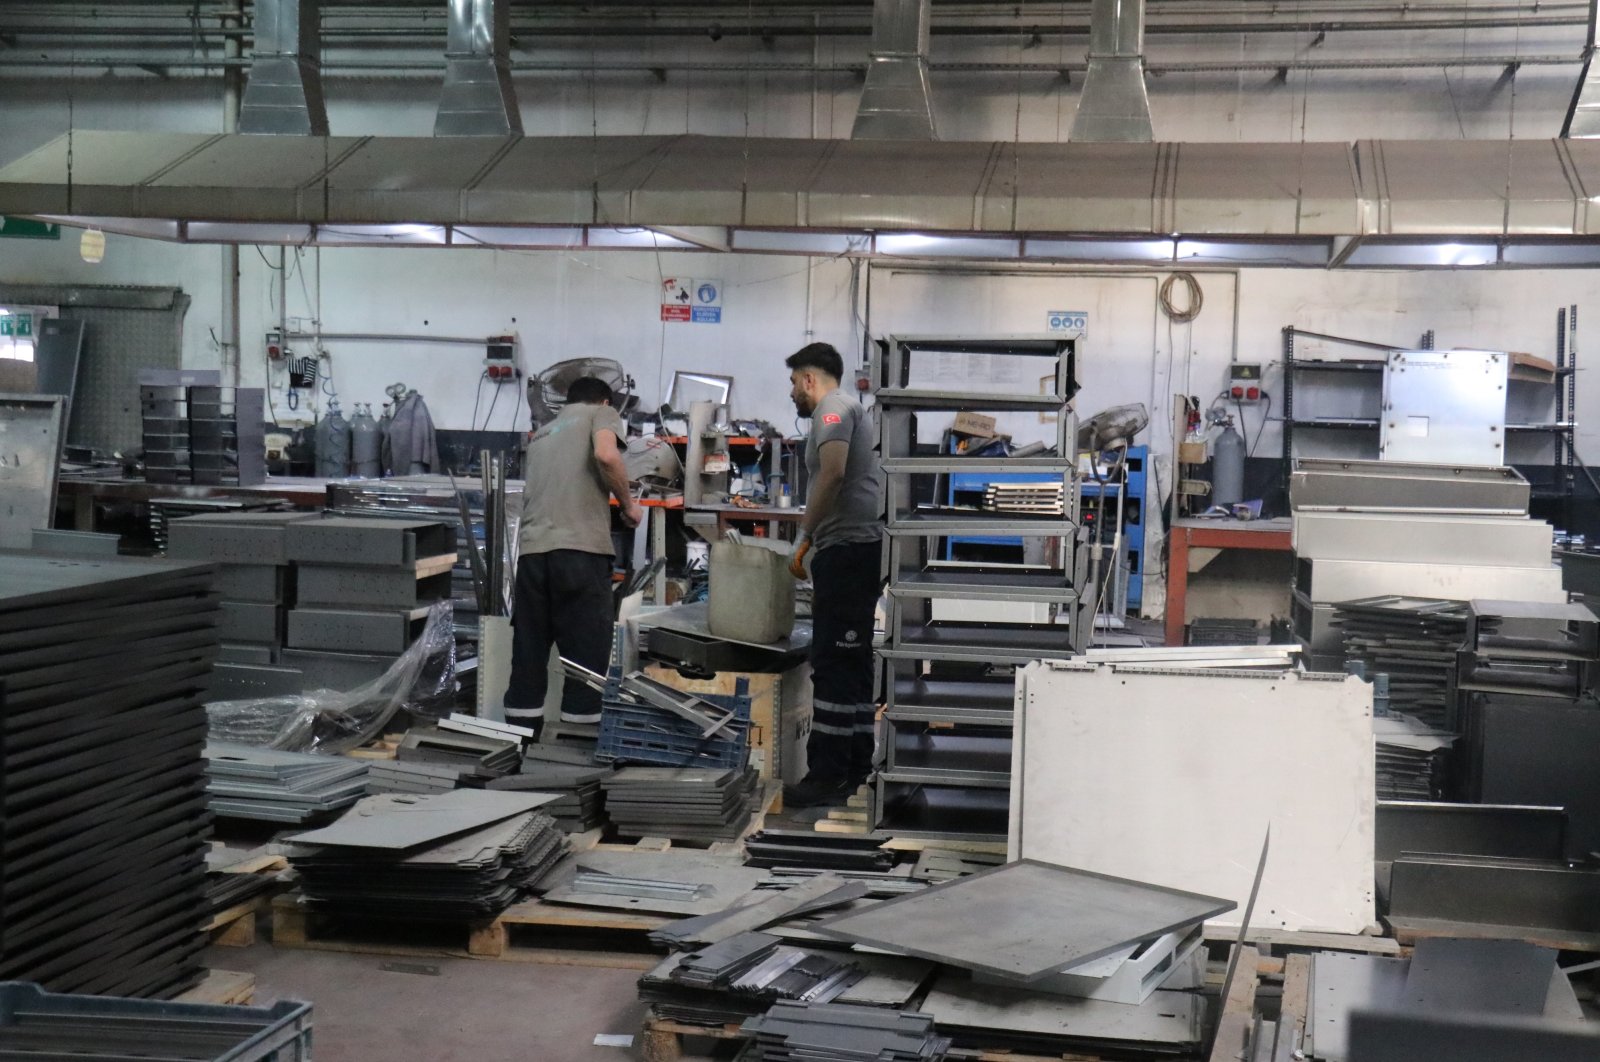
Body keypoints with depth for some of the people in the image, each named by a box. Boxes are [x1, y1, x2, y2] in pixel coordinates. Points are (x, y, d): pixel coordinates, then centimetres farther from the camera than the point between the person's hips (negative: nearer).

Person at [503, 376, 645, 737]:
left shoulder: (541, 434, 30)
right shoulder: (602, 414, 12)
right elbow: (606, 455, -8)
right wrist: (628, 503, 3)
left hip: (531, 549, 6)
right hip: (580, 548, -5)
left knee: (528, 650, 9)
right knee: (587, 650, -1)